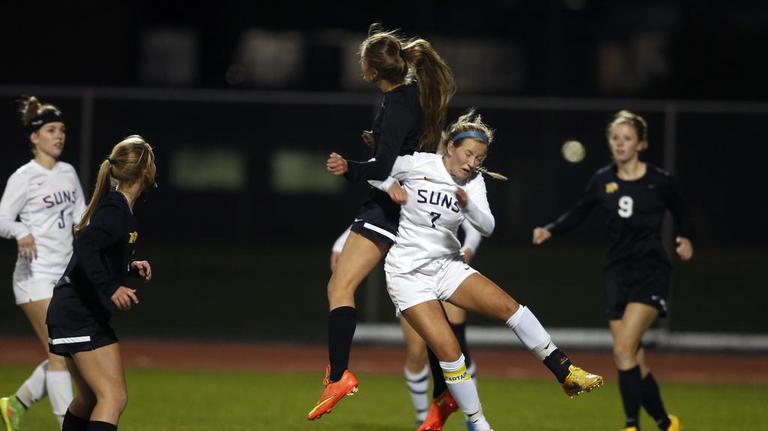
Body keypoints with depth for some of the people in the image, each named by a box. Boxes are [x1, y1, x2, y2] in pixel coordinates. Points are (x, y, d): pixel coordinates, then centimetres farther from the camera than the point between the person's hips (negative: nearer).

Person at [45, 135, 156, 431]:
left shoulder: (113, 205, 14)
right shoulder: (116, 210, -15)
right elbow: (86, 246, -30)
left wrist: (131, 267, 15)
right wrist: (111, 289, -34)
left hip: (71, 314, 11)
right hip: (81, 316, -11)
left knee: (91, 398, 23)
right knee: (114, 397, -19)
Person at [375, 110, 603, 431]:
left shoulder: (473, 183, 1)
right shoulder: (418, 164, -10)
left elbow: (487, 227, -13)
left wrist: (468, 205, -32)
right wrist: (390, 185, -17)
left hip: (447, 266, 5)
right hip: (408, 274, -5)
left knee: (508, 306, -12)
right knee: (448, 350, -16)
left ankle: (566, 374, -3)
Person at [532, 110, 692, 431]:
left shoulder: (659, 181, -4)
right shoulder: (603, 181, 5)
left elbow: (680, 215, 14)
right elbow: (578, 213, 13)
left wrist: (685, 239, 0)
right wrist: (550, 230, -2)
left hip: (650, 272, -4)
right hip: (618, 273, 4)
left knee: (623, 349, -20)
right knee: (632, 360, 3)